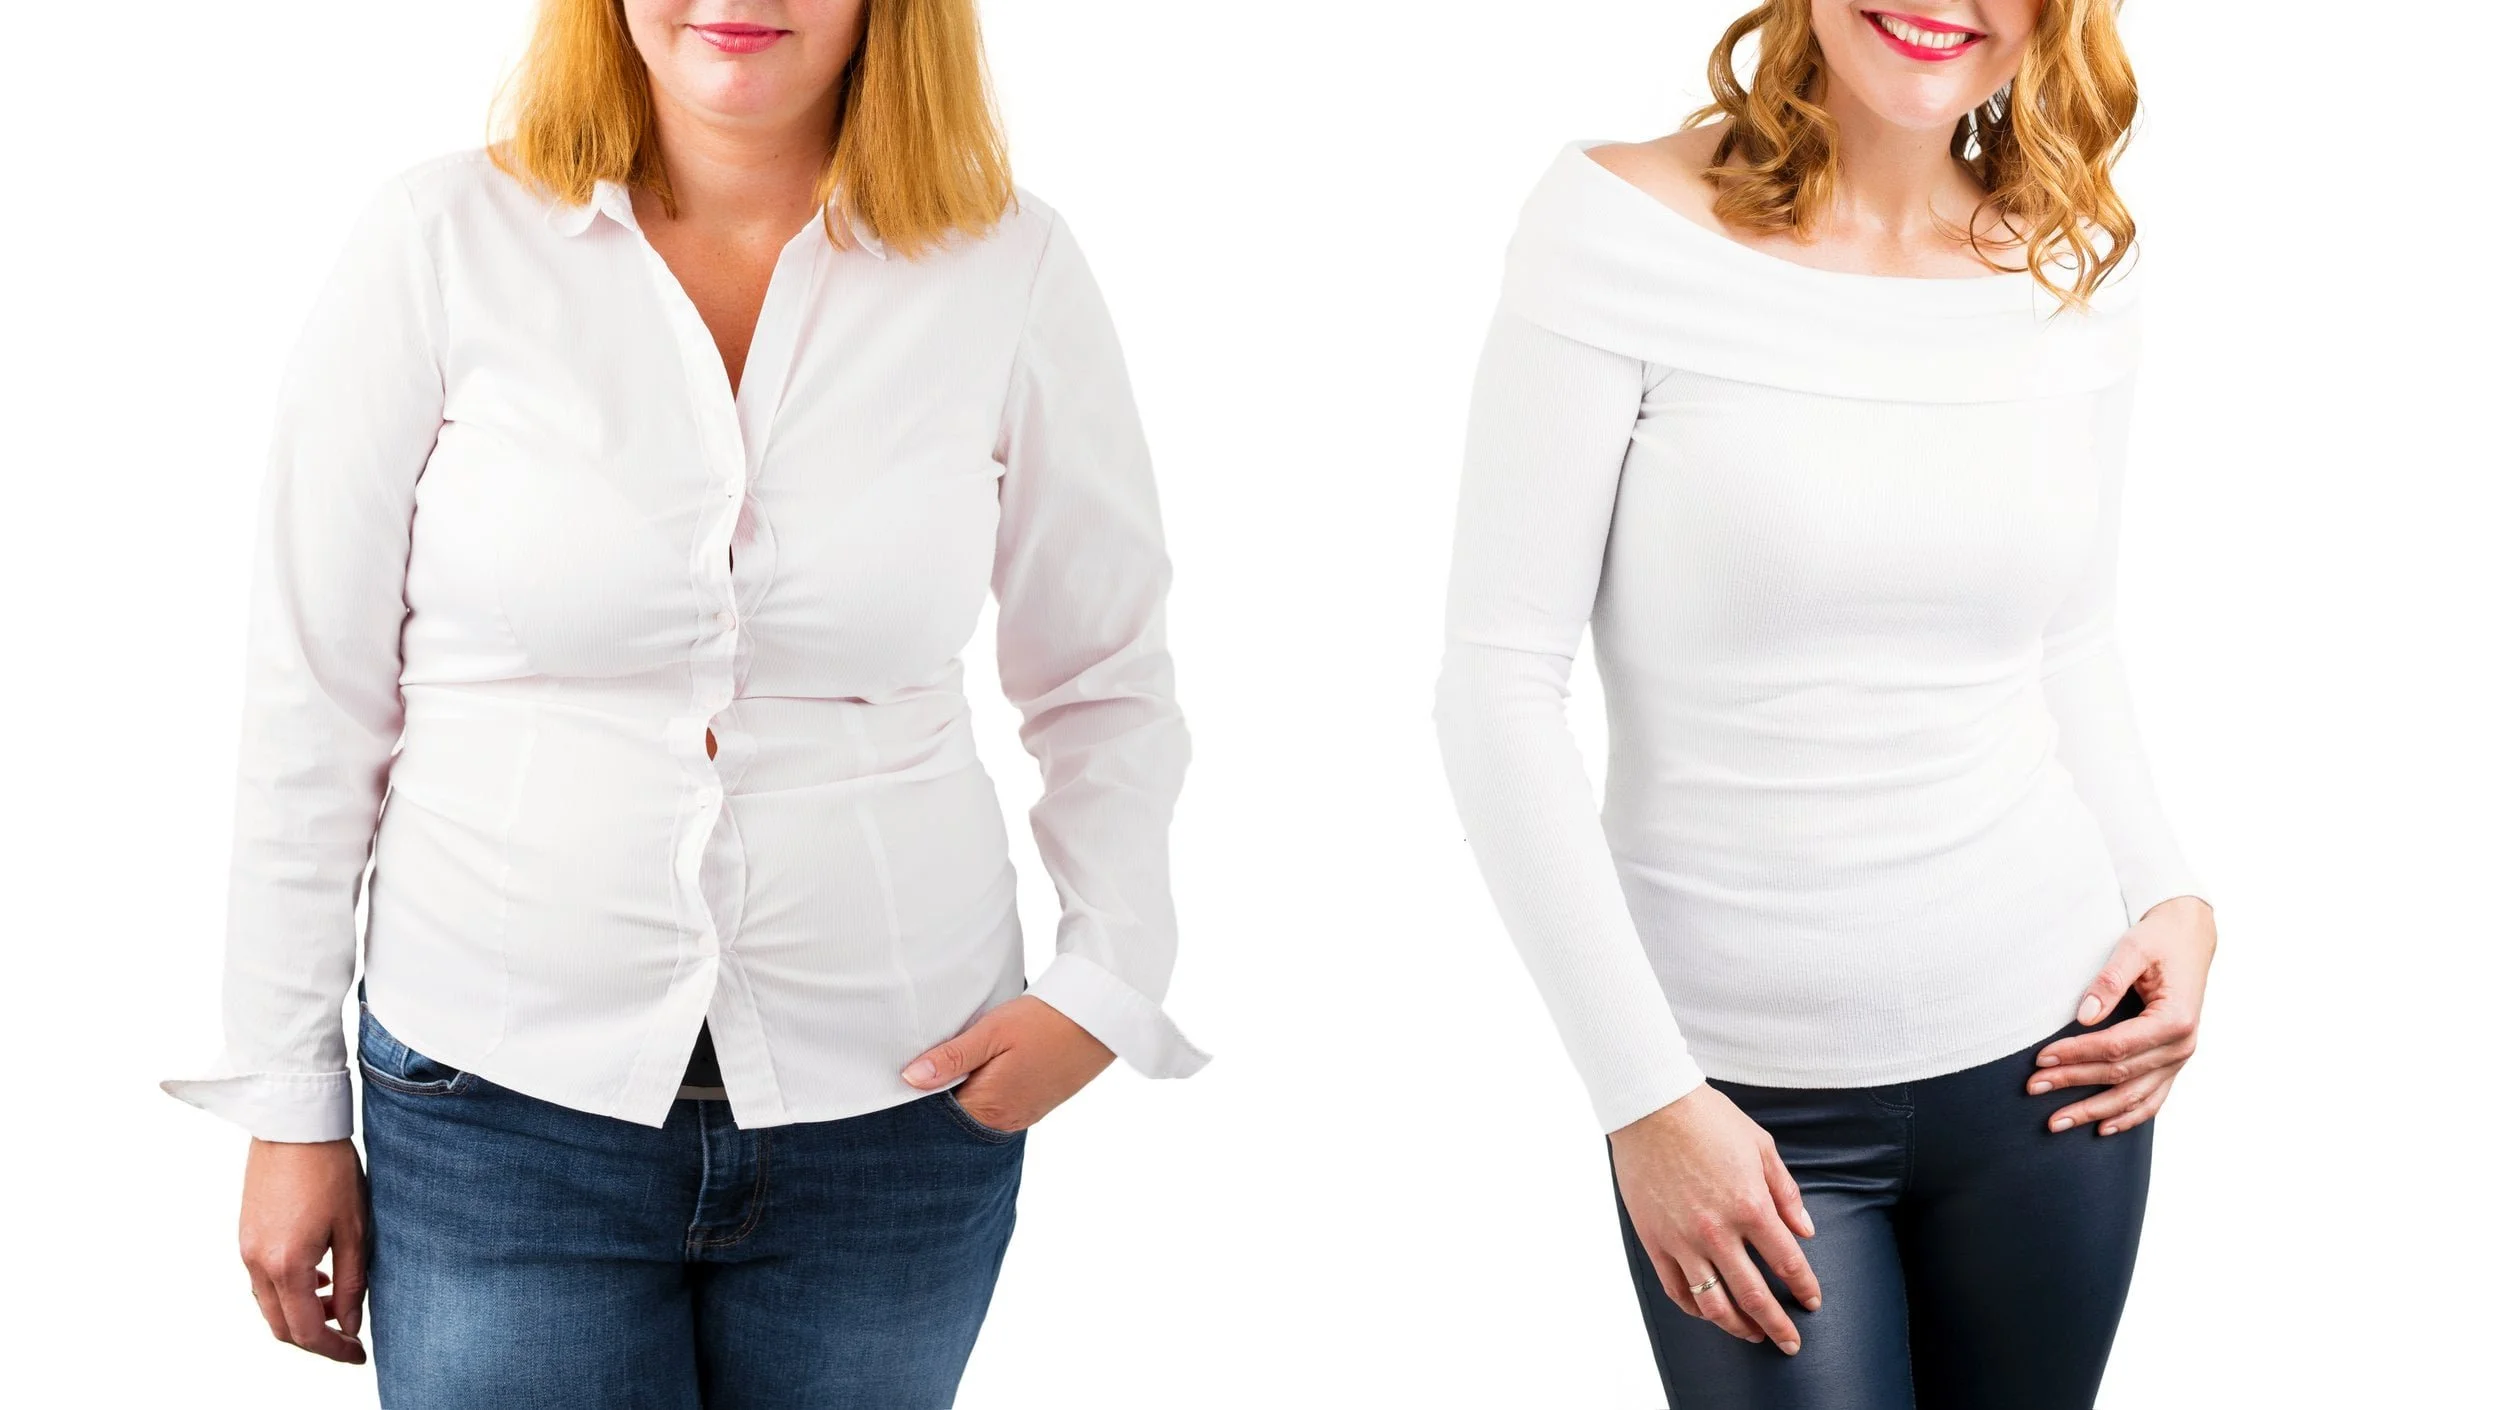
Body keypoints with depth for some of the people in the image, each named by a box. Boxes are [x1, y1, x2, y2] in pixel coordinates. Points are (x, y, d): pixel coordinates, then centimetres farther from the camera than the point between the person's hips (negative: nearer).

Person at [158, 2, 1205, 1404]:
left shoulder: (1013, 270, -2)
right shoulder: (442, 244, -5)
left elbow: (1103, 679, 10)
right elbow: (316, 702, 0)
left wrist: (1109, 982, -5)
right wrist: (290, 1107, 2)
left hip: (895, 1106, 1)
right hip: (502, 1105, -1)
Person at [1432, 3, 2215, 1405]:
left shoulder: (2080, 266, 3)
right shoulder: (1621, 223, -10)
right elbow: (1499, 679, -11)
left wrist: (2172, 896, -1)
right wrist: (1646, 1094, -13)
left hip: (2049, 1055, 4)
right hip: (1749, 1092, -4)